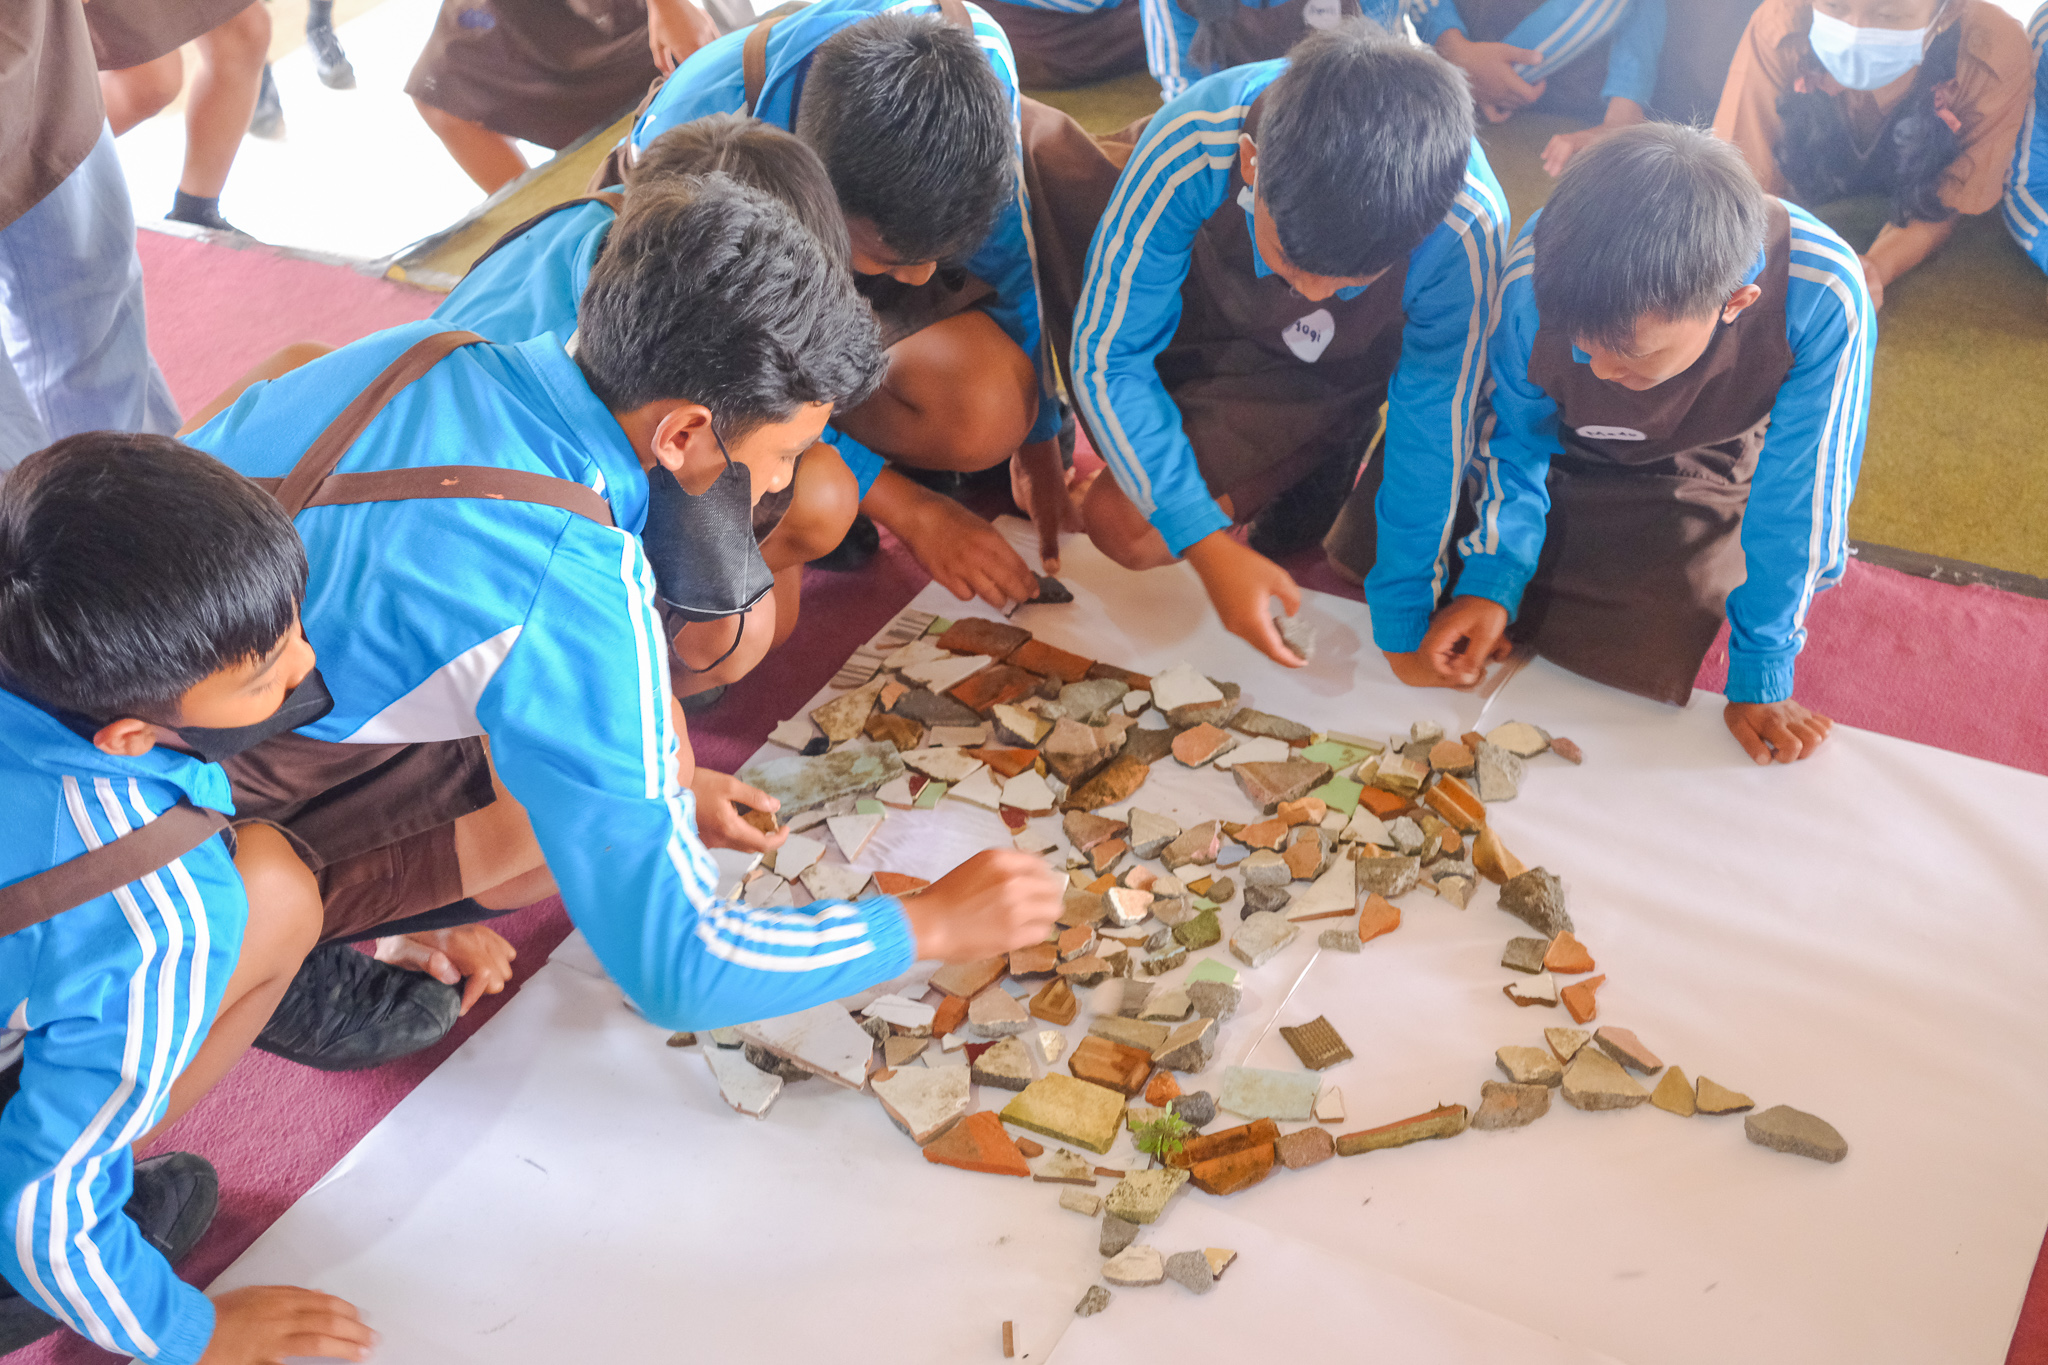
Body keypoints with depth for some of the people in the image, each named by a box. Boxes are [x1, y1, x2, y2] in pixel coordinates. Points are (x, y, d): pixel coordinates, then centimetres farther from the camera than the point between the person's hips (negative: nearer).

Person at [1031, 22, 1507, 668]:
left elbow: (1434, 432, -22)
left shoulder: (1466, 229, -35)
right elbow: (1107, 352, -25)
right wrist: (1207, 545, -32)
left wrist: (1399, 636, -17)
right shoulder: (1191, 148, -36)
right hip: (1198, 308, 1)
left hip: (1323, 380, -1)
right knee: (1042, 145, -25)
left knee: (1129, 526, -23)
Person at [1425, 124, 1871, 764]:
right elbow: (1514, 434, -12)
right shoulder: (1534, 277, -34)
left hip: (1704, 473, -1)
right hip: (1561, 455, 2)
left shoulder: (1824, 300, -39)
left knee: (1630, 664, -19)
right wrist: (1490, 576, -25)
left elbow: (1799, 494, -23)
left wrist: (1761, 675, -14)